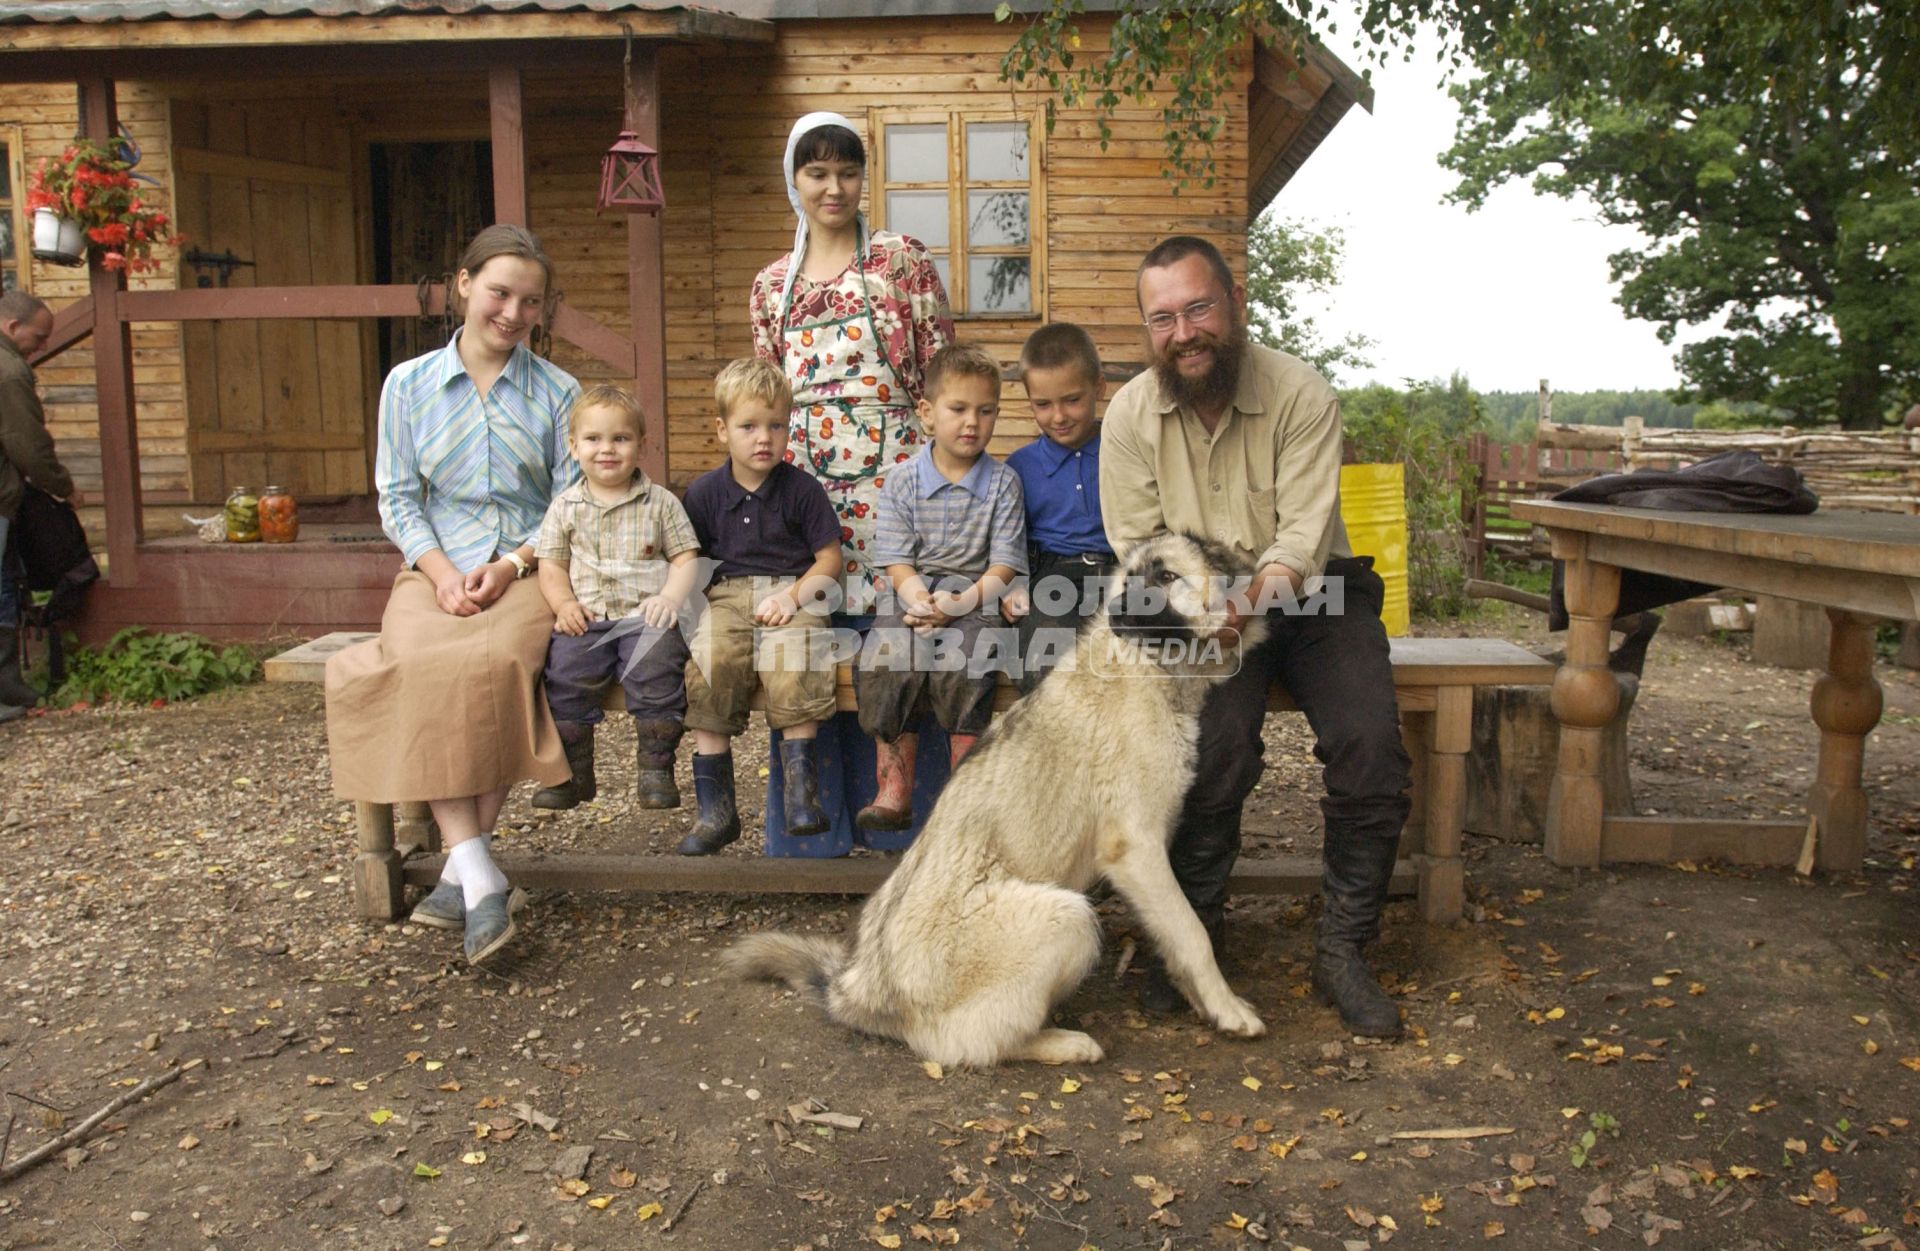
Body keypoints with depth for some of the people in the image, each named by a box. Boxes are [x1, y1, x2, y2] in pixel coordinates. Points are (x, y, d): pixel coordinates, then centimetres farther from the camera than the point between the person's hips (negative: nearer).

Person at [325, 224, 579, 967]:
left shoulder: (557, 392, 10)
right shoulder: (409, 385, 12)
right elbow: (398, 498, 9)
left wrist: (512, 565, -11)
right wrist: (443, 572, -8)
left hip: (531, 572, -1)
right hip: (438, 572, 1)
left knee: (490, 661, -33)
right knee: (419, 666, -31)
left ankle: (463, 863, -22)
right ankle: (480, 876, -33)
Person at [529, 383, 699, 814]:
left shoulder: (661, 502, 10)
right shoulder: (564, 507, 15)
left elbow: (686, 557, 8)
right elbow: (551, 567, 14)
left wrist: (670, 597, -10)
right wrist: (564, 604, -5)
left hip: (645, 615, -2)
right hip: (585, 618, 2)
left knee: (656, 666, -30)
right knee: (564, 669, -23)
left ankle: (656, 767, -13)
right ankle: (572, 773, -6)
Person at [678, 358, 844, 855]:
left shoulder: (802, 489, 5)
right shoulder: (704, 493, 11)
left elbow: (828, 559, 4)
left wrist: (792, 595, -12)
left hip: (792, 593, -1)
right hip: (727, 595, 2)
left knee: (793, 664, -34)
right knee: (709, 662, -29)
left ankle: (801, 789, -23)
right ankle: (715, 808, -22)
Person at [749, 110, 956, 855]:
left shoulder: (903, 261, 4)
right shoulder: (771, 286, 16)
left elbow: (942, 373, 0)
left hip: (889, 472, -3)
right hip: (805, 481, 4)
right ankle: (819, 822, 17)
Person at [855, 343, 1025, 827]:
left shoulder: (1003, 483, 5)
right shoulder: (903, 483, 8)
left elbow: (1004, 565, -2)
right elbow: (898, 561, 3)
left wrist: (962, 601, -18)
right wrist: (919, 599, -18)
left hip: (976, 598, -1)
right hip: (914, 595, 2)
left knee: (962, 664, -31)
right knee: (884, 661, -26)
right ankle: (894, 788, -18)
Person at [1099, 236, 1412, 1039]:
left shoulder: (1301, 394, -12)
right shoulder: (1129, 415, -5)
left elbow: (1304, 529, -19)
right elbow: (1137, 546, -5)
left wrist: (1258, 591, -39)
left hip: (1310, 593, 0)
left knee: (1370, 747, -22)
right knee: (1219, 742, -27)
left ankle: (1342, 950, -4)